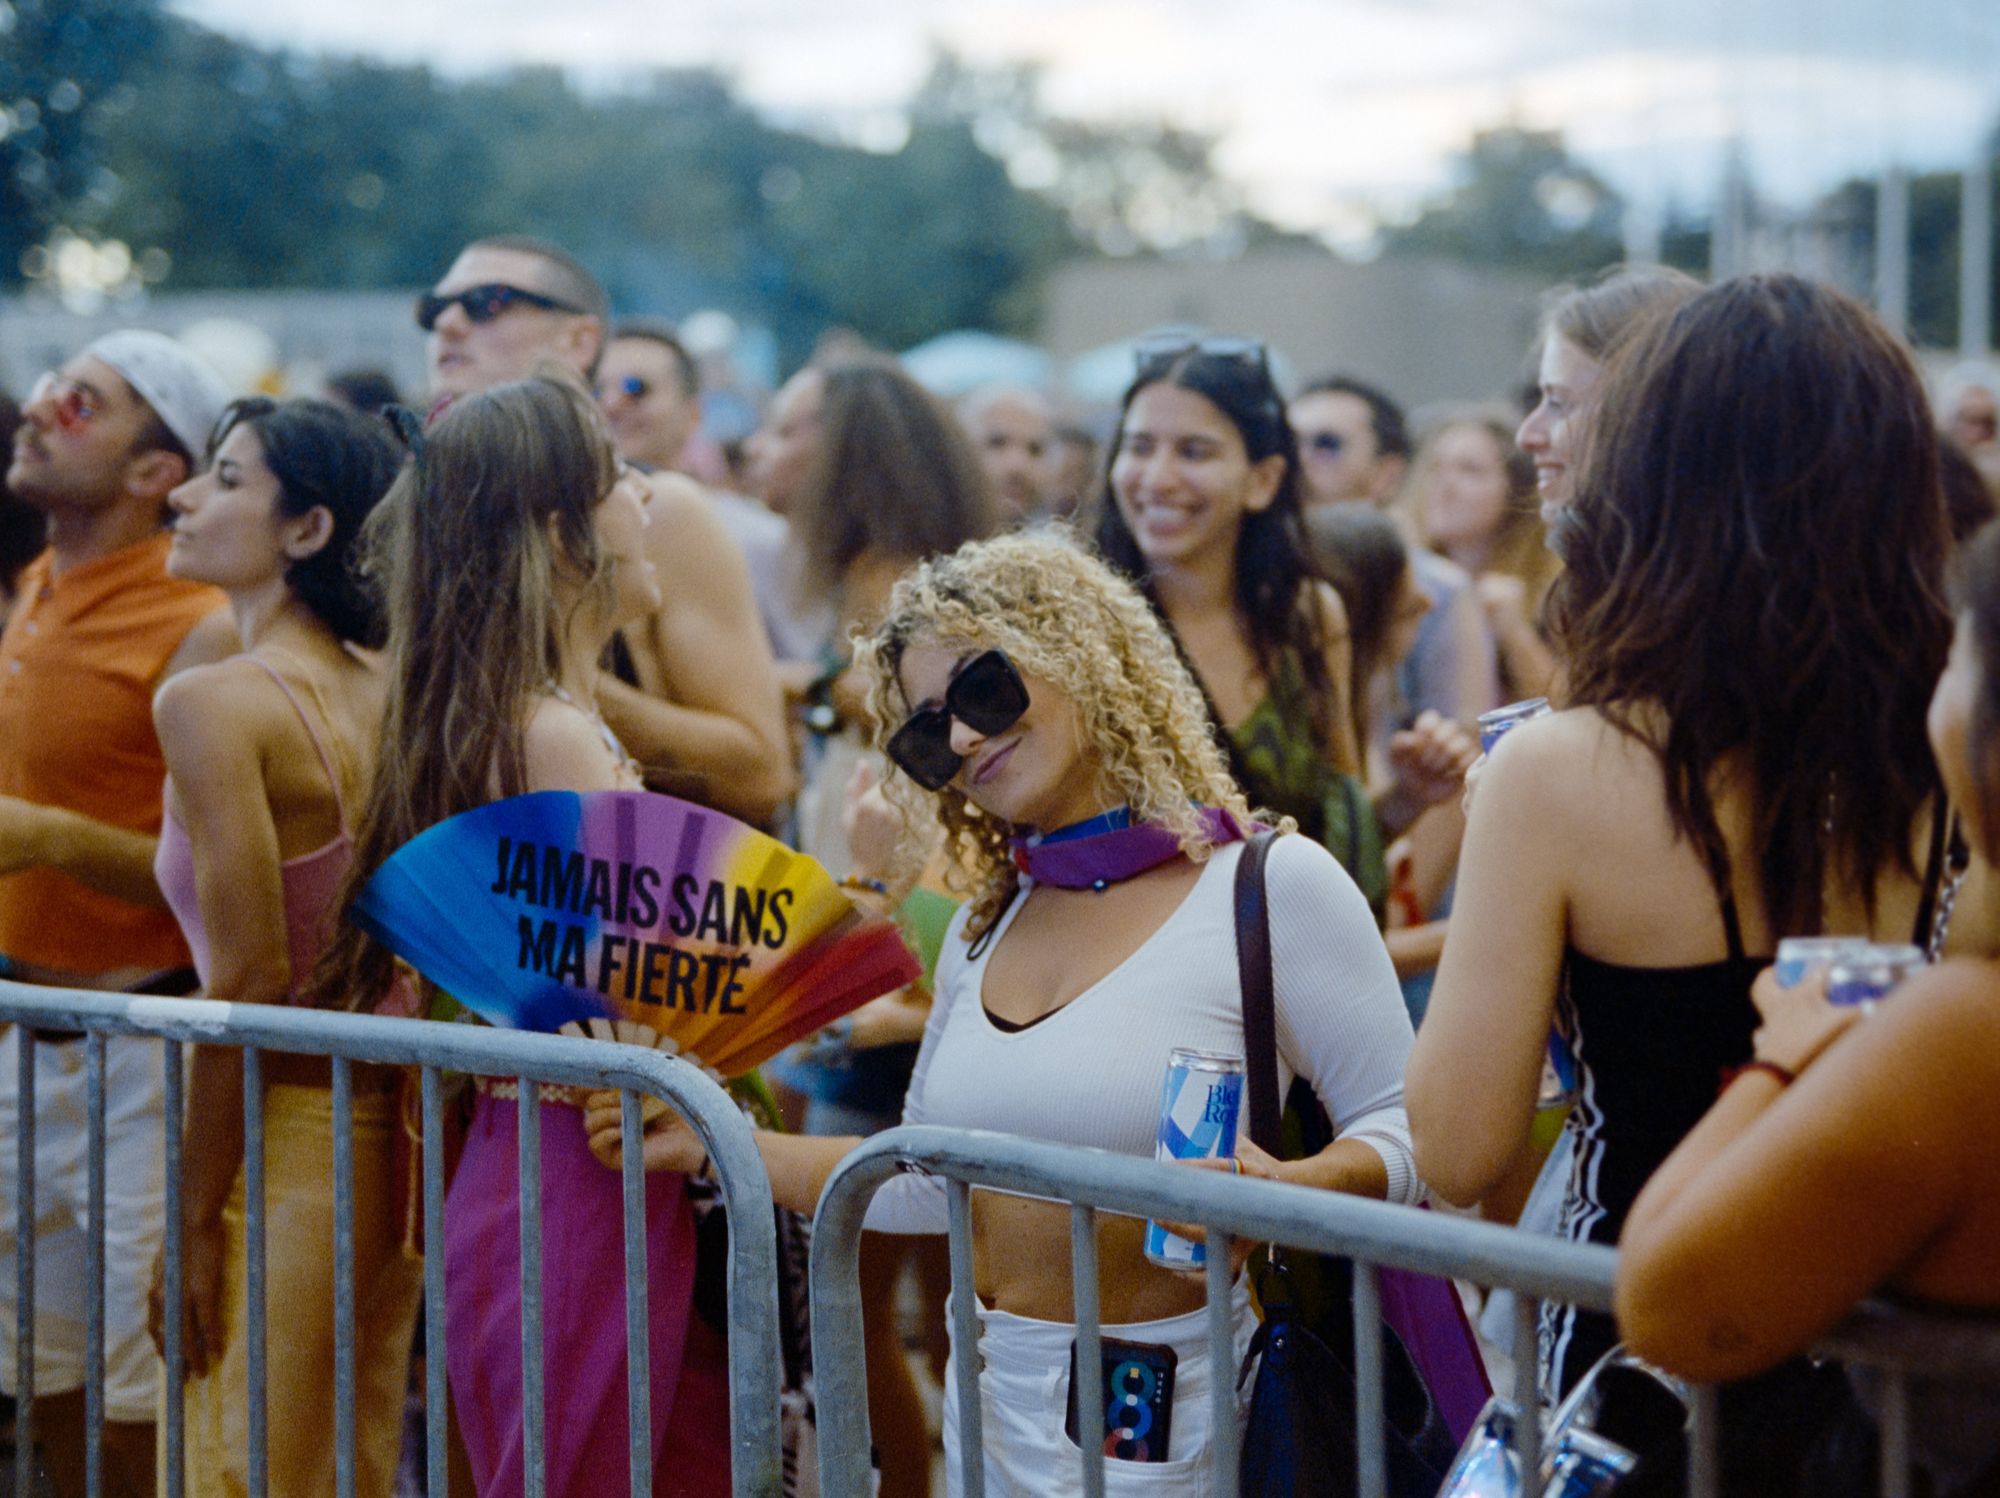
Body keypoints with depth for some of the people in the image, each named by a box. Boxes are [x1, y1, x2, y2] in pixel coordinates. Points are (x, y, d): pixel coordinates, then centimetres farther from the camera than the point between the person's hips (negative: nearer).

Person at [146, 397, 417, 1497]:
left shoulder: (212, 702, -14)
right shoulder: (380, 695, 6)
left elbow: (249, 983, -17)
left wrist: (196, 1218, -12)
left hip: (287, 1138, -7)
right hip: (390, 1138, 7)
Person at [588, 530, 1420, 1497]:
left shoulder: (1272, 885, -11)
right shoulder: (984, 928, 10)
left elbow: (1403, 1127, -12)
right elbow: (927, 1182, 16)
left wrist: (1293, 1191, -30)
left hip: (1173, 1407, -6)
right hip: (997, 1400, 6)